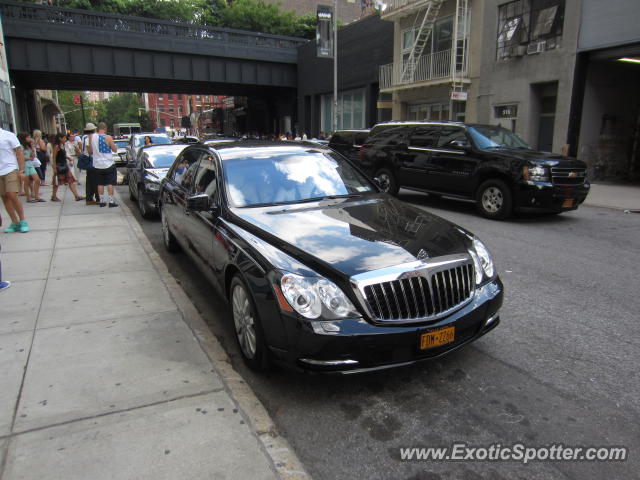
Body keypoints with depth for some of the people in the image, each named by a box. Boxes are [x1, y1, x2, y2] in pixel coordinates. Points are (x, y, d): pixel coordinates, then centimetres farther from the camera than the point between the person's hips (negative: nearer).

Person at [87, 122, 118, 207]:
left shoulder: (92, 137, -1)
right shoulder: (108, 137, -13)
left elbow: (90, 151, 5)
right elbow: (115, 150, -4)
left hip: (97, 164, 3)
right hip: (108, 164, -3)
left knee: (100, 184, 10)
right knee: (110, 183, 2)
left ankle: (102, 201, 13)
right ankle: (111, 201, 0)